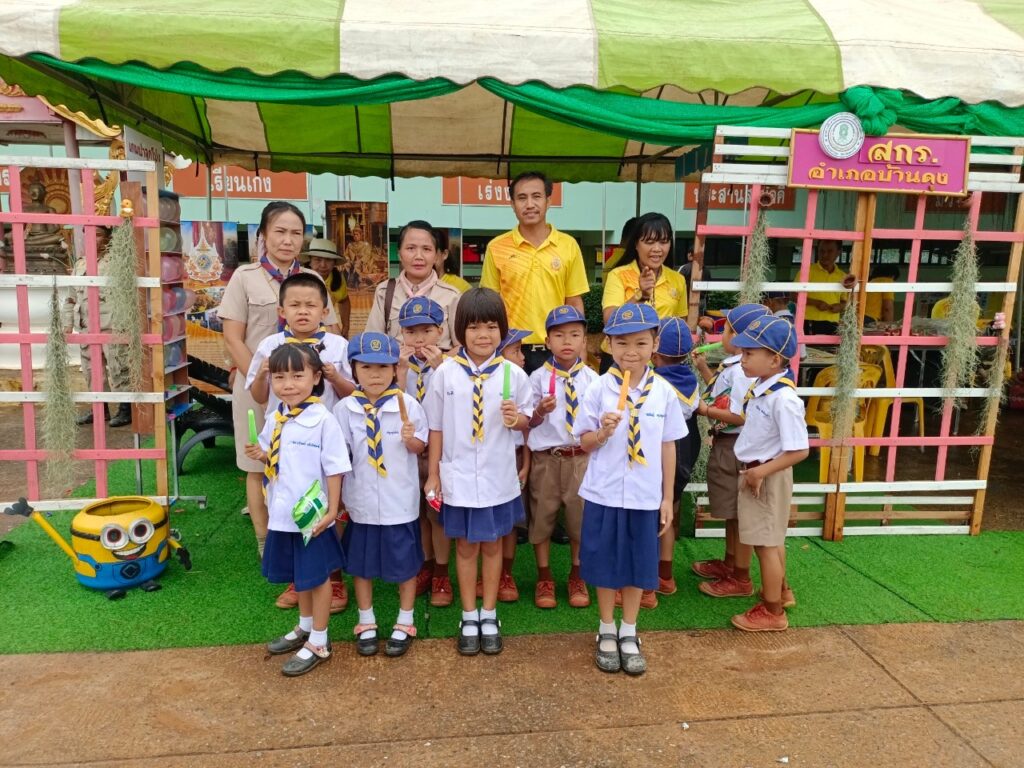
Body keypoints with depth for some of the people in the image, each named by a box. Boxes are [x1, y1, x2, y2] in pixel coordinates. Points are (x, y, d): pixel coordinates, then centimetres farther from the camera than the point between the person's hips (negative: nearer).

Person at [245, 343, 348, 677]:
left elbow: (335, 468, -15)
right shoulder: (275, 420, 2)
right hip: (282, 514, 7)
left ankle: (319, 643, 24)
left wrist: (332, 511, -15)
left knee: (318, 576, 9)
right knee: (298, 575, 23)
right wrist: (260, 455, -6)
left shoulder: (323, 420, -17)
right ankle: (304, 627, 43)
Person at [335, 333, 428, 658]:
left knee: (405, 563, 11)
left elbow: (420, 447, 0)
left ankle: (405, 624, 31)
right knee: (361, 563, 15)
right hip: (361, 501, 2)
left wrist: (411, 439, -23)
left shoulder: (408, 404, -9)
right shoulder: (345, 408, -5)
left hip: (400, 501, -1)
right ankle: (366, 623, 36)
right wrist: (336, 498, 1)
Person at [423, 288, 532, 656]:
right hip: (458, 476, 0)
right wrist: (433, 474, 1)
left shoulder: (512, 374, -6)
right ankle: (469, 617, 30)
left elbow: (527, 419, 5)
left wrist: (517, 418, -19)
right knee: (465, 546, 13)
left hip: (497, 477, 0)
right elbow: (436, 427, 0)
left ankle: (489, 615, 32)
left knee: (492, 545, 14)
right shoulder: (446, 373, -7)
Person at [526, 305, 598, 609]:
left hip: (581, 457, 1)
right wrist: (541, 410, -18)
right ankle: (544, 578, 29)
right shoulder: (538, 377, -2)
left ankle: (577, 578, 32)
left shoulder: (592, 379, 1)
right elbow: (528, 422, 1)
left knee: (580, 517, 11)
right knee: (542, 516, 9)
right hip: (546, 458, 0)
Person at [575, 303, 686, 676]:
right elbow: (584, 442, -1)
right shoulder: (599, 389, -8)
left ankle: (629, 633, 32)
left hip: (646, 496, 1)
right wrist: (603, 432, -24)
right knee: (606, 564, 12)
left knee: (638, 566, 13)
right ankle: (607, 631, 32)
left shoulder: (664, 391, -3)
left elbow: (668, 446, 4)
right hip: (604, 494, -1)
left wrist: (668, 498, 5)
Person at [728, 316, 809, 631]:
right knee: (772, 540, 25)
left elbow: (799, 451, -25)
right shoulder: (760, 387, 1)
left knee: (766, 543, 4)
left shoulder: (783, 399, -26)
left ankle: (773, 611, 20)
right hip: (756, 472, 9)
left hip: (767, 476, -9)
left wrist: (761, 472, -22)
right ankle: (781, 591, 45)